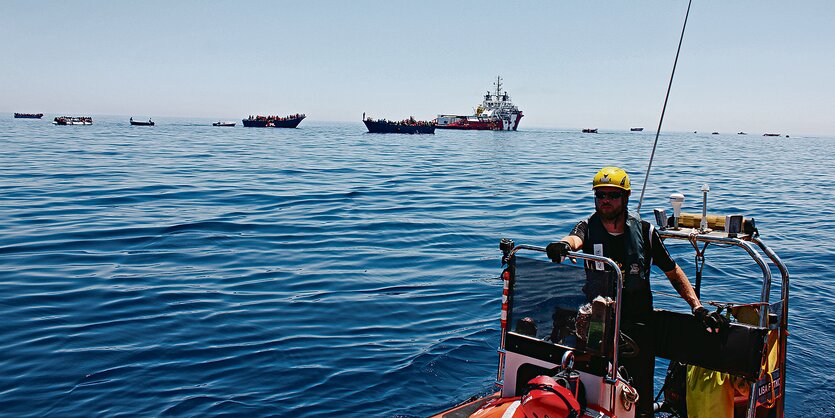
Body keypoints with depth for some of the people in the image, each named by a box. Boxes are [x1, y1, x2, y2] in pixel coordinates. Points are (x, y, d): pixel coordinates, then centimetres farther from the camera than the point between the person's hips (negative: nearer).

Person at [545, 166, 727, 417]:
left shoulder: (644, 231, 4)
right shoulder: (588, 227, 2)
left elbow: (673, 272, 12)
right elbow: (575, 239, -23)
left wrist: (697, 307, 3)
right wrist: (563, 245, -47)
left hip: (637, 326, 1)